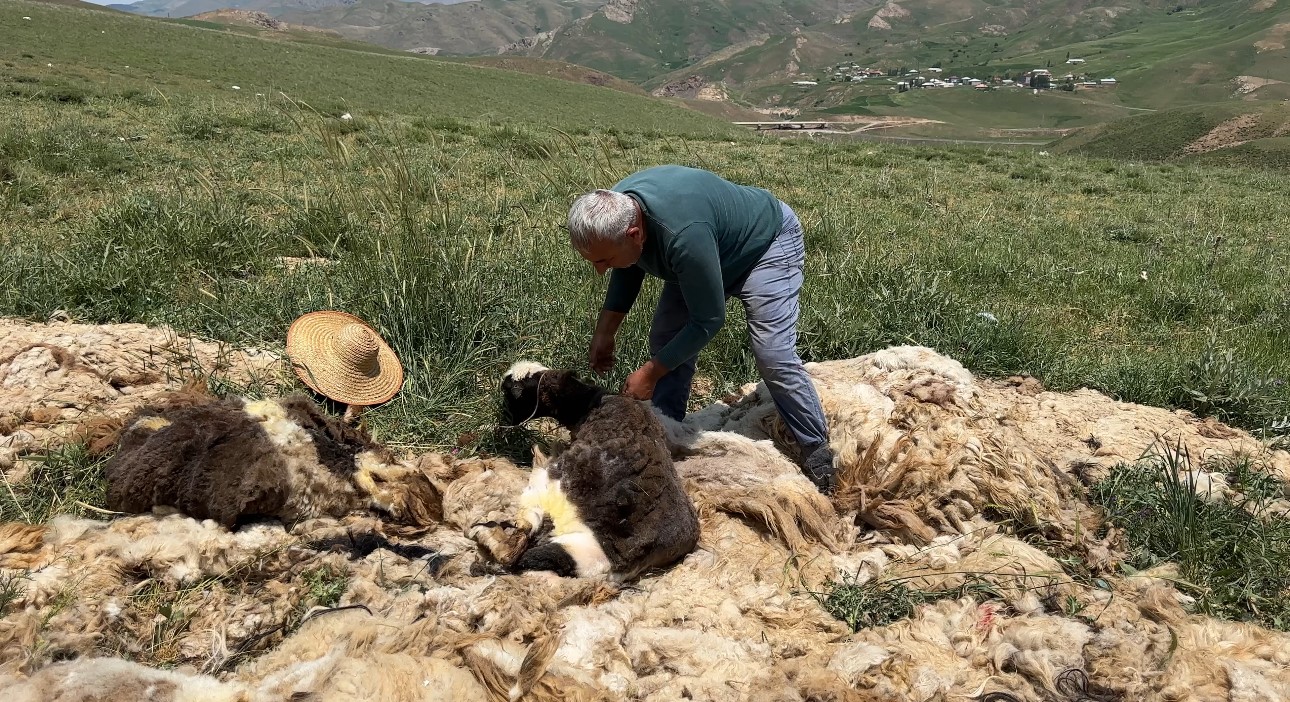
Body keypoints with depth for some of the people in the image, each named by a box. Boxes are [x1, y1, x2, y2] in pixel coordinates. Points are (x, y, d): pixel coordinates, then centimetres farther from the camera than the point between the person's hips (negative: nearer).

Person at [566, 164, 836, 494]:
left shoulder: (684, 236, -45)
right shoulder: (613, 211, -21)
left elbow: (707, 321, -32)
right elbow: (628, 270, 2)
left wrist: (650, 372, -26)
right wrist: (604, 332, -5)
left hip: (766, 242, -7)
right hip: (717, 247, 8)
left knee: (773, 355, -16)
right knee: (666, 341, -2)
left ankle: (817, 452, 0)